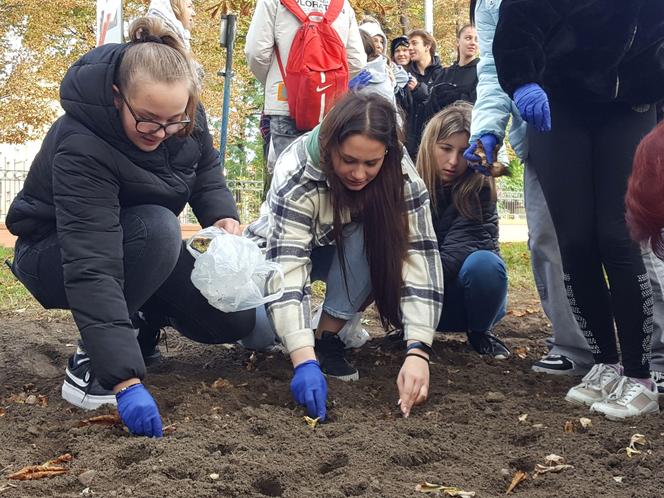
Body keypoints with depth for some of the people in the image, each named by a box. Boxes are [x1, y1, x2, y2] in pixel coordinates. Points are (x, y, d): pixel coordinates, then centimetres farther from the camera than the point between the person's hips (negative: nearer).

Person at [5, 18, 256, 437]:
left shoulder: (183, 116, -18)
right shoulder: (81, 148, -37)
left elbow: (206, 169, 3)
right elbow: (90, 268, -43)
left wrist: (223, 217, -21)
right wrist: (126, 379, -49)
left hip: (141, 249, 6)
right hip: (57, 257, -6)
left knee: (236, 321, -8)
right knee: (158, 229, -37)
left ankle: (142, 322, 18)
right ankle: (91, 359, -21)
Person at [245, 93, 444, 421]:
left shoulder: (401, 174, -28)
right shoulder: (296, 175, -35)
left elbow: (420, 257, -34)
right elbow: (286, 268, -42)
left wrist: (418, 351, -45)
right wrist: (304, 360, -54)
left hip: (352, 257, 2)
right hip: (278, 252, -2)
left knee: (370, 235, -33)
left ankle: (329, 334, -17)